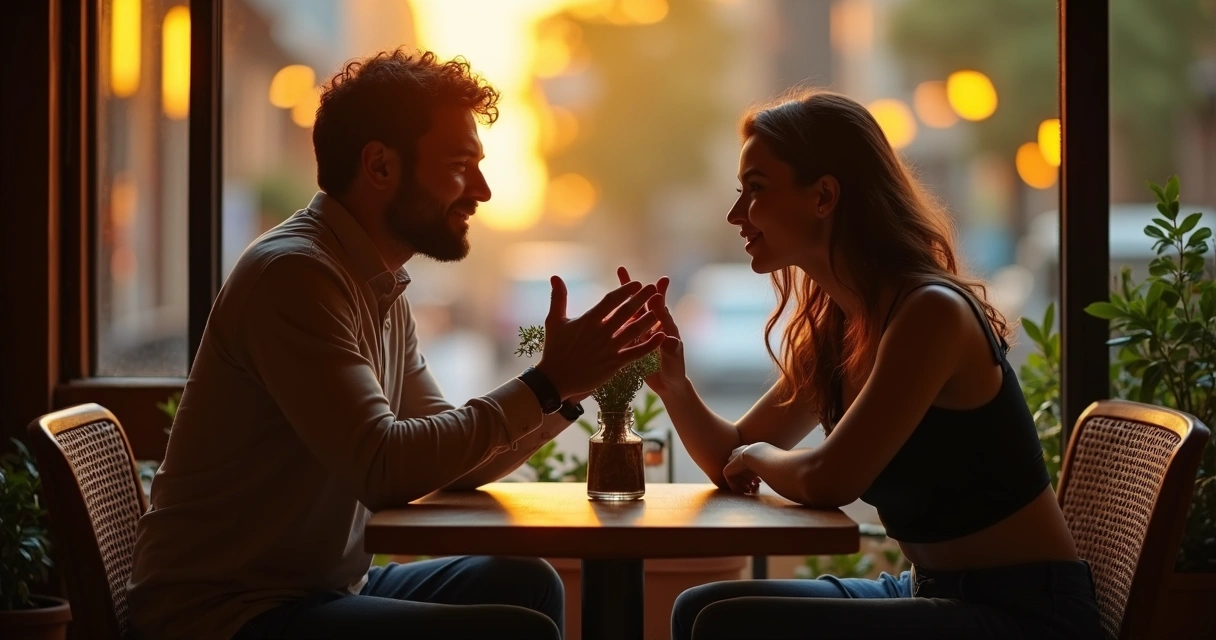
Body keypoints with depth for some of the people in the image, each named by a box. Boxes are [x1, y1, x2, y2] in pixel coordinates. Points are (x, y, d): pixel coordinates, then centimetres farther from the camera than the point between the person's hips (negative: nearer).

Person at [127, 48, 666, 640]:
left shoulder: (382, 289, 12)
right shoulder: (294, 272, -17)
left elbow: (452, 462, 14)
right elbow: (385, 469, -26)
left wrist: (570, 387, 2)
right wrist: (545, 384, -18)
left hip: (321, 589, 10)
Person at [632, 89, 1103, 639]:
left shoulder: (932, 313, -19)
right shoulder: (829, 328, 8)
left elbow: (827, 481, -23)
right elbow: (733, 461, 15)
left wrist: (758, 456, -2)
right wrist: (673, 385, -4)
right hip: (932, 594, 8)